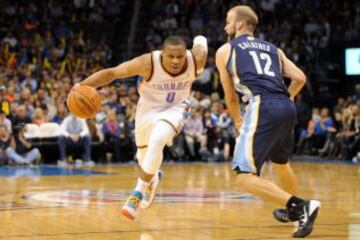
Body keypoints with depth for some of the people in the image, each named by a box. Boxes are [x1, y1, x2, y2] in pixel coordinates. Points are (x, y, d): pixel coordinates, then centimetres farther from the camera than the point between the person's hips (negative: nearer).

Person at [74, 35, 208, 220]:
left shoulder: (196, 60, -28)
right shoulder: (148, 63, -34)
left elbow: (200, 45, -4)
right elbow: (111, 73, -32)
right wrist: (83, 85, -45)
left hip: (175, 108, -1)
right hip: (149, 108, 1)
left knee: (157, 141, -30)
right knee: (145, 153, 20)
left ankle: (139, 191, -14)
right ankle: (152, 178, 57)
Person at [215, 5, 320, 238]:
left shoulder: (225, 51, 16)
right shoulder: (273, 48, 26)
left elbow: (231, 96, 23)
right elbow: (300, 78, 17)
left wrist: (237, 119, 41)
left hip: (263, 108, -6)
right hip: (288, 109, 7)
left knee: (245, 177, -10)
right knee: (281, 162, 33)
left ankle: (301, 205, -23)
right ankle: (294, 211, 50)